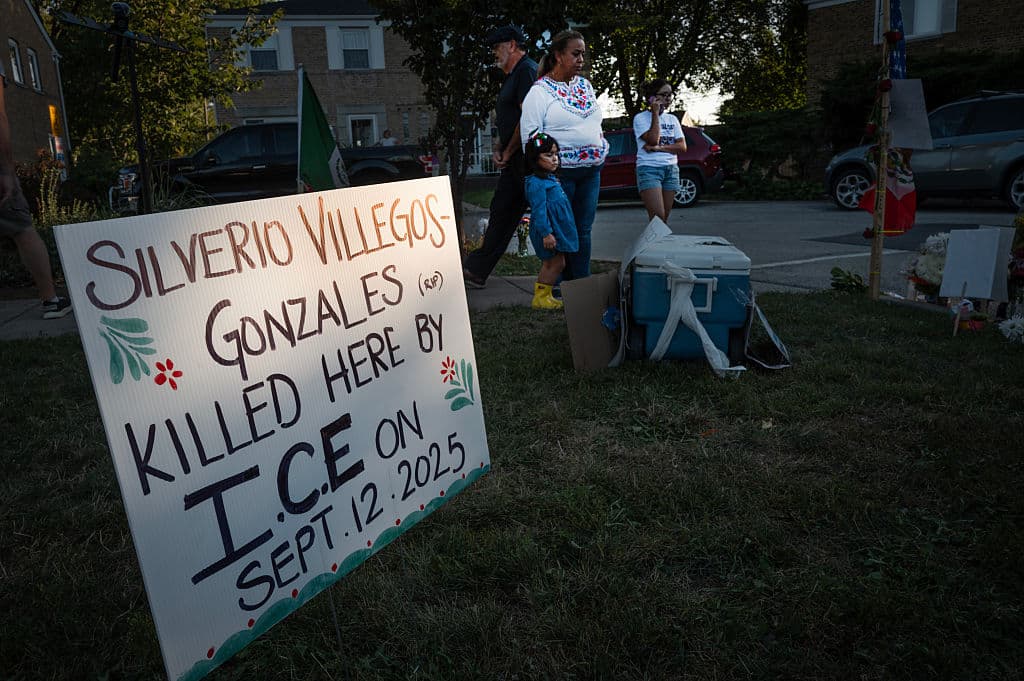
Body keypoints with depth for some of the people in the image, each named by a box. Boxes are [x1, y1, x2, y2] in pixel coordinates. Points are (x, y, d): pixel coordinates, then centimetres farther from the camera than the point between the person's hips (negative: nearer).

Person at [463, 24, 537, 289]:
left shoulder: (527, 70, -9)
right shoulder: (512, 76, 22)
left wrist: (508, 152, -12)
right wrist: (497, 149, 8)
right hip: (513, 159, 10)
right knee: (500, 211, 10)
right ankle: (476, 272, 15)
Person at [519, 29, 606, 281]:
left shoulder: (585, 85, 14)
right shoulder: (539, 91, -8)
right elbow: (529, 136, -11)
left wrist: (600, 148, 17)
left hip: (591, 171, 6)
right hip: (559, 172, -6)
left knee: (583, 231, 10)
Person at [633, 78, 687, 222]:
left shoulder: (672, 119, 15)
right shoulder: (640, 118, 1)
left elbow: (682, 146, 5)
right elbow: (653, 139, -14)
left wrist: (659, 148, -9)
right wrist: (655, 113, -7)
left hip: (671, 169, 5)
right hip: (649, 168, -5)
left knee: (664, 219, 2)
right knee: (658, 217, -19)